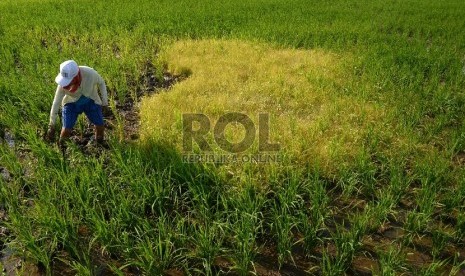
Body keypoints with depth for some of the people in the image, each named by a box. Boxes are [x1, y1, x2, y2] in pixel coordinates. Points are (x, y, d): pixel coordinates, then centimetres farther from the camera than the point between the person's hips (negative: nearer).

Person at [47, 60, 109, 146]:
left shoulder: (90, 74, -34)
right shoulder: (63, 83, -31)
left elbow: (101, 83, -9)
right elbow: (56, 103, -20)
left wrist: (104, 101, -8)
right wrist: (51, 126, -15)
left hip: (90, 102, 1)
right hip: (72, 103, 0)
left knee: (100, 127, -5)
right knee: (66, 130, -11)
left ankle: (100, 145, 27)